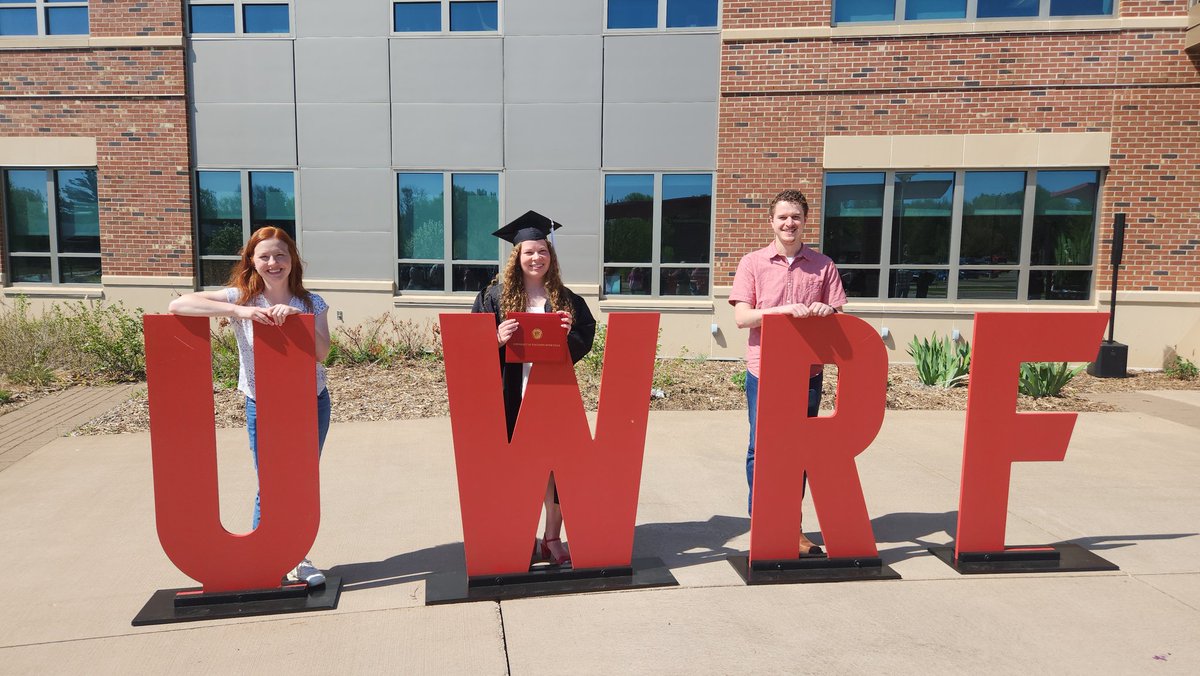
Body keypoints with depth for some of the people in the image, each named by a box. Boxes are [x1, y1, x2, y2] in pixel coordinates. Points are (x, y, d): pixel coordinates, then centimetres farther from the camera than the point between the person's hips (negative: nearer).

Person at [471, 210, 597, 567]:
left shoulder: (565, 299, 7)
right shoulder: (496, 295, 1)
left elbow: (585, 342, 7)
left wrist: (569, 335, -13)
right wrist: (497, 338, -20)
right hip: (512, 395, -1)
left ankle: (552, 538, 19)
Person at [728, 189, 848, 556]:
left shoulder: (823, 265, 8)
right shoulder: (753, 263, 2)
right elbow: (742, 317, -7)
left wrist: (826, 312, -14)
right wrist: (783, 309, -20)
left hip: (807, 370, 2)